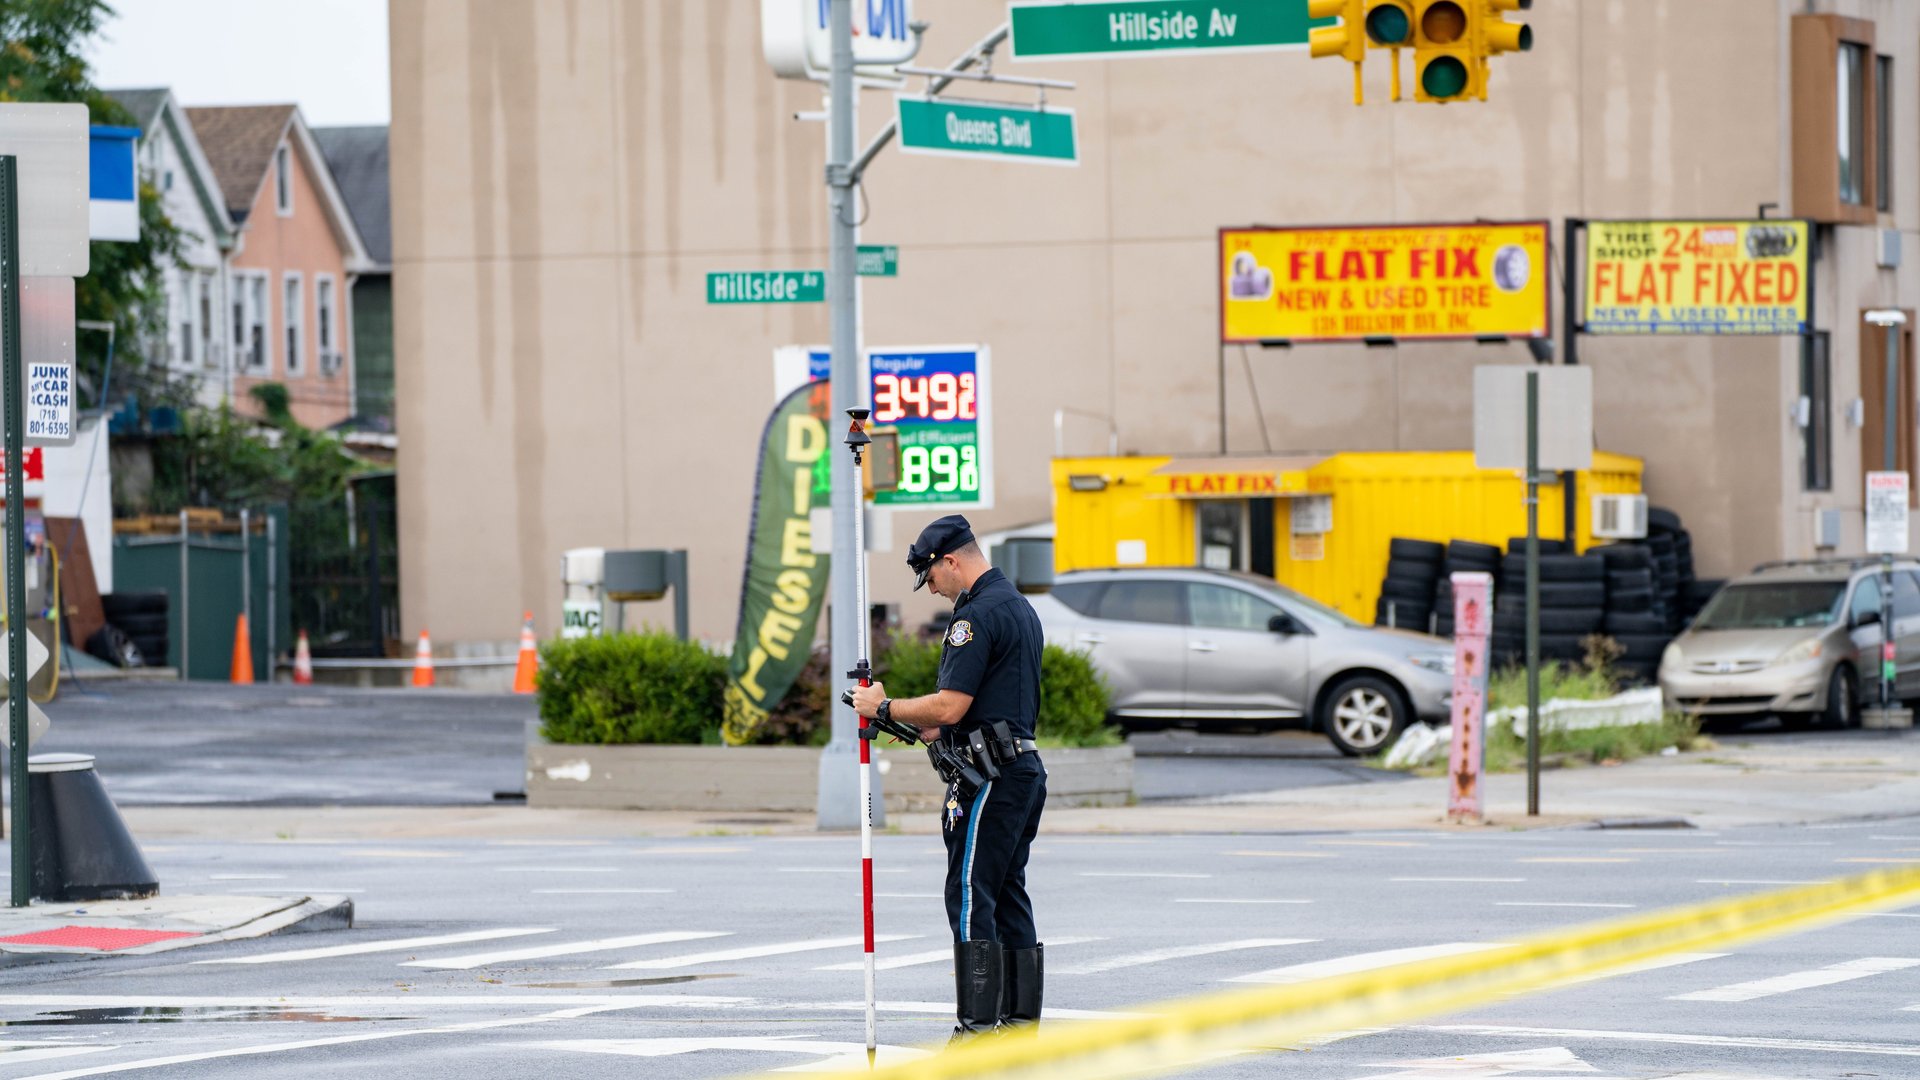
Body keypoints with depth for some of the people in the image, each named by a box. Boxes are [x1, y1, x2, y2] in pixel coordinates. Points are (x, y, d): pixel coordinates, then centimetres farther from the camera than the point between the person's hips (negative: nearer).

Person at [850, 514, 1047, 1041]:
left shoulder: (979, 614, -15)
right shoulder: (1019, 606, 18)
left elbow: (951, 705, -19)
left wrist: (883, 707, -5)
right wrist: (926, 729, 19)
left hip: (990, 776, -10)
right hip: (1025, 766, 10)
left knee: (970, 899, -8)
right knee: (1008, 897, 11)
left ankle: (977, 1027, -11)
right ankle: (1020, 1020, 11)